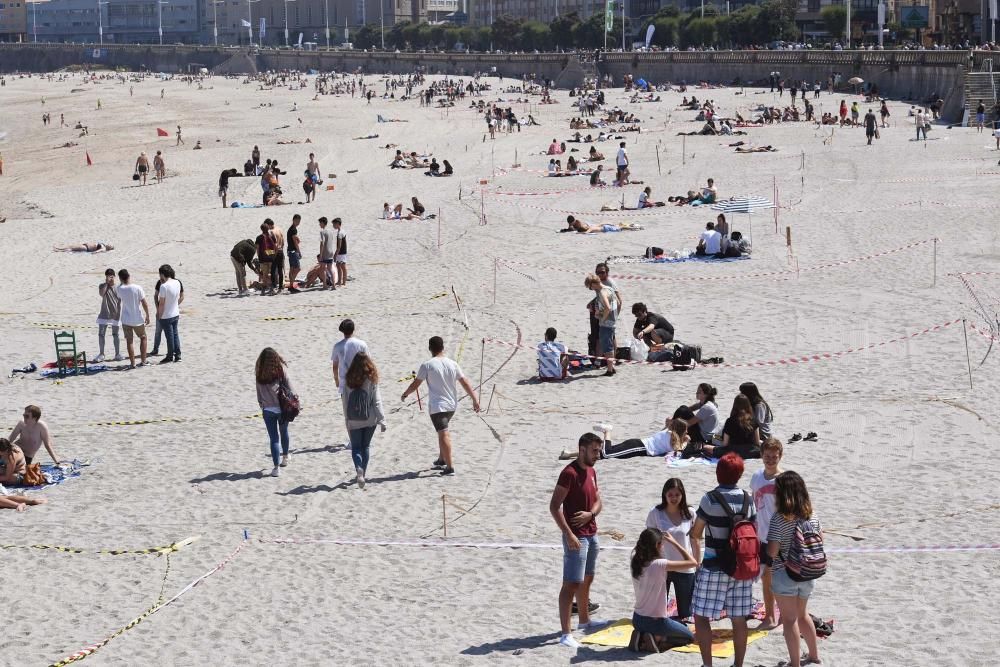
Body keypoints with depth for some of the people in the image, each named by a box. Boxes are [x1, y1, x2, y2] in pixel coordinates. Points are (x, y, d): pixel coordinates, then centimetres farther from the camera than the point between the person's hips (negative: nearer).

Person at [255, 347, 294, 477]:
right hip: (282, 407, 0)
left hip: (267, 409, 0)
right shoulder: (280, 370, -7)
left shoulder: (259, 374, -4)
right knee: (284, 432, 23)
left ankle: (276, 467, -6)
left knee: (273, 438, 2)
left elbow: (259, 393, 2)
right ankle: (285, 458, 40)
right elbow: (290, 389, -5)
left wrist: (262, 405, 16)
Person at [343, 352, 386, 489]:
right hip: (370, 420, 0)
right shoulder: (371, 380, -10)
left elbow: (345, 402, -1)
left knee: (356, 447, 7)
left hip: (354, 421, 0)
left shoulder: (349, 380, -6)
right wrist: (382, 420, -2)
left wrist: (347, 421, 9)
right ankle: (363, 473, 19)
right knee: (366, 446, 17)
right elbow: (377, 402, -8)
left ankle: (359, 469, -18)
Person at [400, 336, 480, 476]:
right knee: (443, 433, 25)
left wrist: (405, 394, 12)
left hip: (437, 406, -6)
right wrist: (475, 400, 8)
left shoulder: (427, 365, -10)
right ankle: (441, 460, 35)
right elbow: (465, 383, 4)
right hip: (452, 405, 6)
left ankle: (450, 467, -15)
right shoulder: (452, 364, 3)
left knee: (443, 435, -10)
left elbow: (415, 384, -6)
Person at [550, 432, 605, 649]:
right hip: (576, 537, -9)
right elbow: (554, 506, -22)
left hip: (591, 535, 9)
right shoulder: (570, 473, -18)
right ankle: (565, 633, -12)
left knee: (586, 580, 21)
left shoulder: (591, 472, 10)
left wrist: (590, 514, -7)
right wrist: (569, 534, -26)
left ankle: (584, 620, 37)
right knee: (571, 584, -10)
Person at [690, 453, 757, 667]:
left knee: (701, 616, 3)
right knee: (739, 619, 9)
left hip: (714, 567, -5)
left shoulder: (710, 499, -12)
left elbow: (696, 534, -8)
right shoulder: (747, 499, 2)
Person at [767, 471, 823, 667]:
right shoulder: (811, 515, -1)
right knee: (802, 615, 25)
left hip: (784, 574, -6)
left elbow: (772, 552, -21)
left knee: (789, 619, 5)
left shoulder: (779, 518, -20)